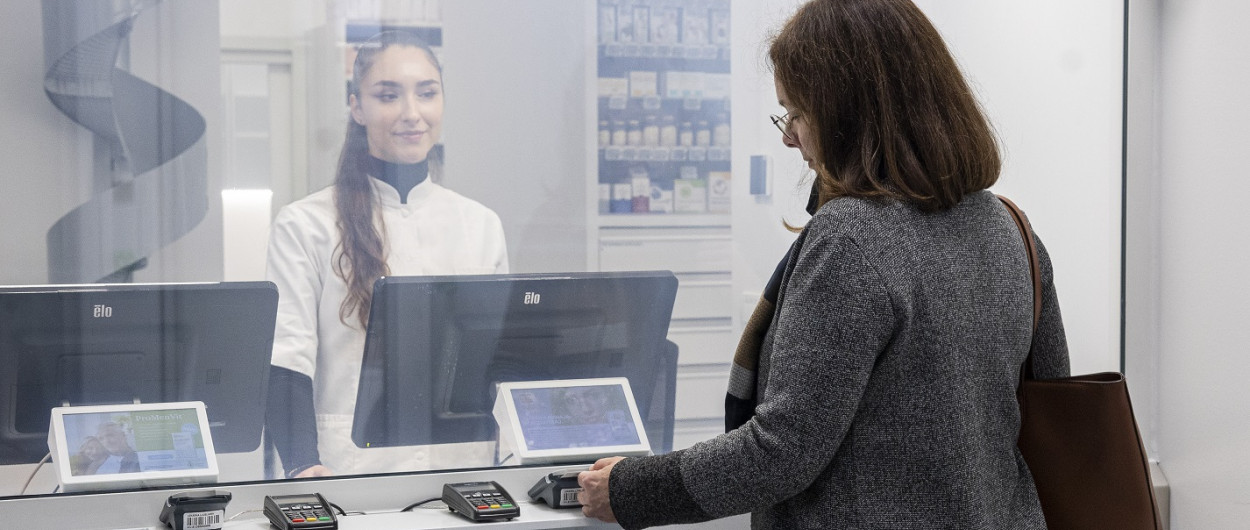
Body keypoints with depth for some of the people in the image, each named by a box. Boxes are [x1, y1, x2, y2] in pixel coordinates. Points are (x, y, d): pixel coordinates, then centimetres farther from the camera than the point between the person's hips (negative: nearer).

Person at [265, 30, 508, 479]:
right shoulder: (304, 225, 3)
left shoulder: (482, 225, 14)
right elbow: (285, 364, -3)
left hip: (464, 470, 3)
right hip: (352, 472, -3)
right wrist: (304, 465, -20)